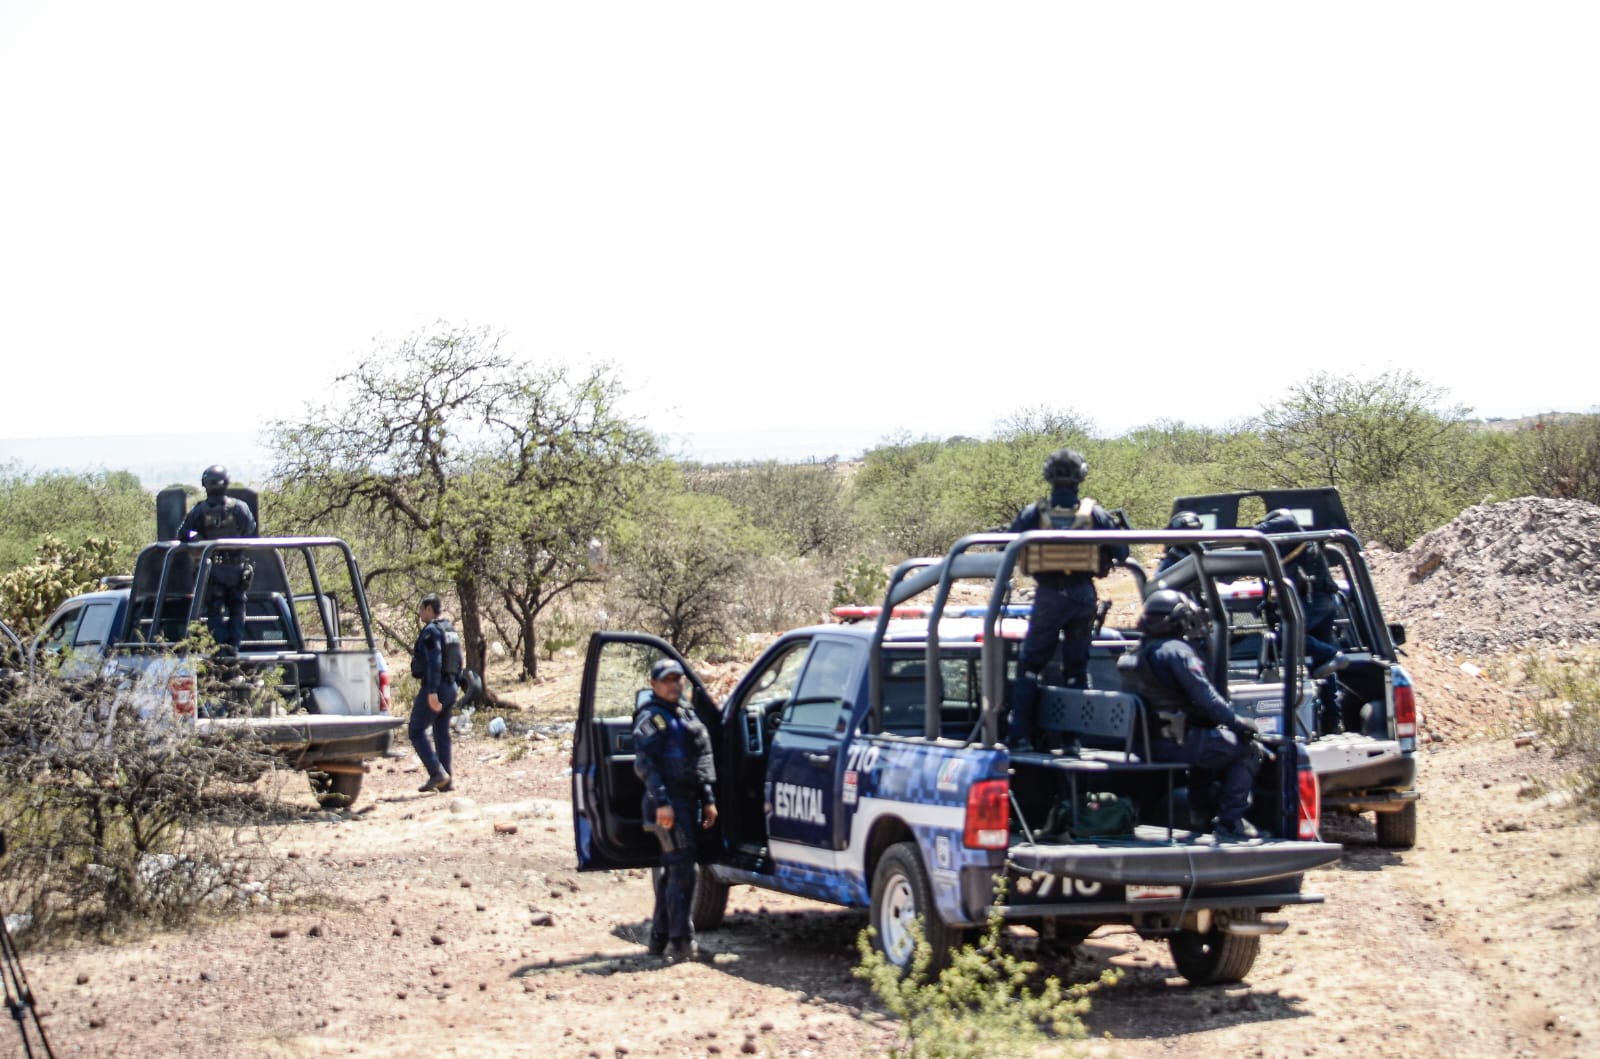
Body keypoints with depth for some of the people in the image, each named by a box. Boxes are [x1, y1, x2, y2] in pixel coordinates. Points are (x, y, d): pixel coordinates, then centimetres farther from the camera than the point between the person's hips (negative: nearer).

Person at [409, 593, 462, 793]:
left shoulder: (431, 631, -15)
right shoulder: (451, 630, 14)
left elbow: (434, 662, -24)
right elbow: (458, 662, 18)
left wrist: (432, 692, -27)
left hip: (433, 688, -9)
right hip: (450, 687, 9)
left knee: (416, 731, -2)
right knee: (442, 733, 11)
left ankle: (437, 773, -12)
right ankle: (447, 780, 9)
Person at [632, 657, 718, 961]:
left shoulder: (686, 713, 19)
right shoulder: (651, 718, -7)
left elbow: (702, 761, 23)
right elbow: (644, 764, -15)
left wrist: (708, 799, 19)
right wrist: (662, 801, -23)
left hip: (688, 801, 9)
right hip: (668, 803, -9)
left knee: (671, 870, 13)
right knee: (681, 870, -12)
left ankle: (660, 938, 19)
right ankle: (680, 941, -11)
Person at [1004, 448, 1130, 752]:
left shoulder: (1035, 513, -7)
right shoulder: (1094, 513, -4)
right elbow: (1121, 552, -3)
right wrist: (1101, 560, 17)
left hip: (1048, 598, -1)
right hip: (1083, 596, 1)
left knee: (1030, 665, 7)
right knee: (1076, 667, 12)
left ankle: (1019, 735, -1)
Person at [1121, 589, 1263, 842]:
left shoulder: (1140, 653, 17)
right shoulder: (1176, 650, -12)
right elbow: (1205, 696, -17)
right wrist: (1236, 722, -7)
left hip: (1150, 743, 10)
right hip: (1178, 742, -10)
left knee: (1221, 745, 28)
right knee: (1246, 750, -3)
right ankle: (1230, 822, -8)